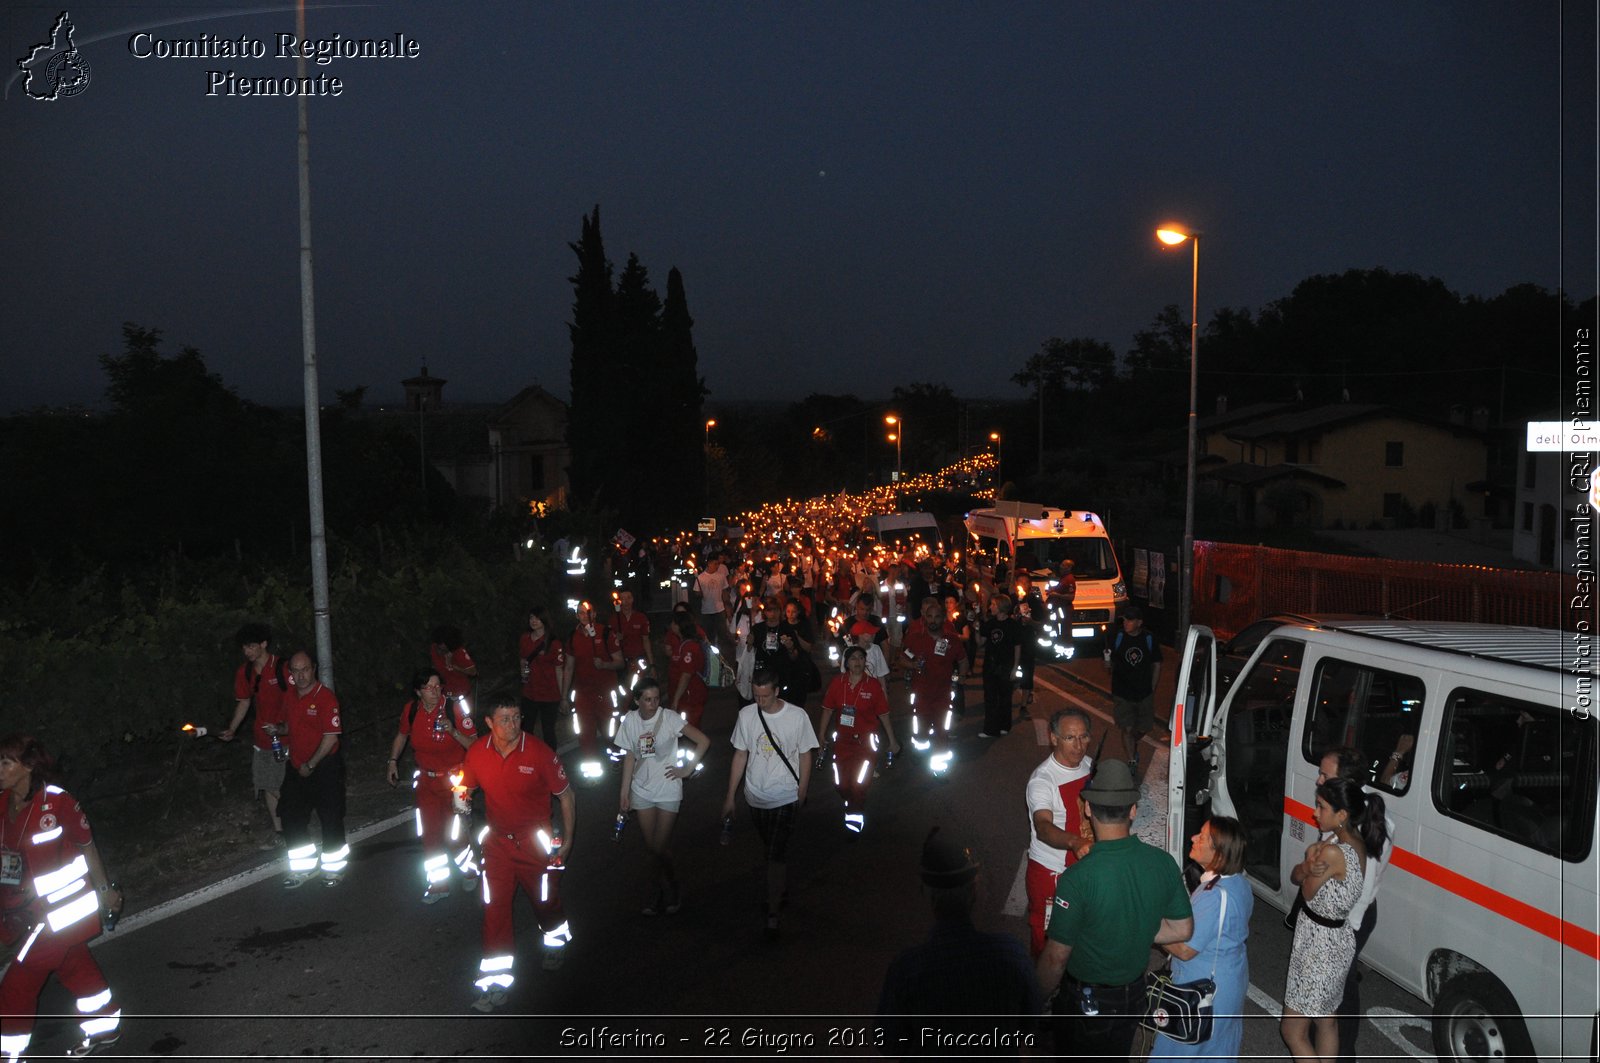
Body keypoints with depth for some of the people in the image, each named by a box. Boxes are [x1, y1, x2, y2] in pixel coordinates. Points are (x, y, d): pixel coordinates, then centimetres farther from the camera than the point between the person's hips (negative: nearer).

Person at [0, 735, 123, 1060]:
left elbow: (86, 845, -7)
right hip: (26, 911, 6)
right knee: (77, 968, 22)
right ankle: (105, 1028, 40)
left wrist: (105, 888, 3)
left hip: (60, 911, -6)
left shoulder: (56, 803, -20)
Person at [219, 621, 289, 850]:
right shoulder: (244, 672, 5)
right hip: (261, 737, 6)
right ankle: (278, 831, 22)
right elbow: (243, 702, 15)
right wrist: (232, 729, 10)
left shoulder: (281, 668, -14)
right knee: (267, 786, 11)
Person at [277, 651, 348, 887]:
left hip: (325, 768, -7)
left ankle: (334, 869, 19)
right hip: (297, 768, 7)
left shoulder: (325, 697, -17)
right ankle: (304, 868, 24)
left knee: (330, 821, 2)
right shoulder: (289, 695, 4)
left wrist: (311, 765, -16)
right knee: (292, 820, 10)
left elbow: (331, 737, -19)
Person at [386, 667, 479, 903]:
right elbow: (402, 735, 16)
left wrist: (454, 732, -31)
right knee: (430, 833, 9)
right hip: (426, 780, 4)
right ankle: (439, 884, 23)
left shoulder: (454, 709, -18)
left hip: (454, 779, -4)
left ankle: (469, 870, 29)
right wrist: (393, 761, 9)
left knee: (456, 833, 0)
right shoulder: (411, 710, -6)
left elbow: (474, 744, -16)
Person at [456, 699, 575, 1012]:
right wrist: (461, 799, -13)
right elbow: (465, 786, 11)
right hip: (498, 842, 2)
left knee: (545, 901, 15)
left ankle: (557, 939, 49)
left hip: (536, 842, -2)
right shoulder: (477, 752, -9)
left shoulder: (539, 752, -19)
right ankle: (497, 982, 7)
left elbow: (565, 795, -8)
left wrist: (567, 839, -6)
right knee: (495, 907, -1)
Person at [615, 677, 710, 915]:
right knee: (651, 848, 8)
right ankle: (662, 892, 27)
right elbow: (629, 757, 4)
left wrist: (688, 769, -9)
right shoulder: (630, 721, -4)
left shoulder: (669, 718, -15)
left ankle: (672, 891, 22)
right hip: (641, 791, 3)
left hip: (668, 791, -3)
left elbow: (703, 741, -11)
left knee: (659, 849, -3)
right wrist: (624, 793, 5)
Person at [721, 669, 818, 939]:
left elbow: (805, 757, -3)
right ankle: (780, 889, 41)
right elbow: (740, 756, 2)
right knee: (771, 851, 18)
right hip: (755, 796, 3)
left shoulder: (797, 716, -13)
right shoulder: (746, 714, -6)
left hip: (785, 798, -3)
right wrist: (730, 797, 3)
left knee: (776, 856, -8)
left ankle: (773, 915, -3)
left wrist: (801, 796, -2)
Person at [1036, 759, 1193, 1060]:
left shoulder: (1077, 879, -31)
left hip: (1086, 1001, -5)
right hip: (1135, 993, 5)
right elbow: (1182, 930, -1)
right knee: (1117, 1057, 27)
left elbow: (1056, 957, -23)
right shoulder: (1163, 863, -14)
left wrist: (1040, 997, -5)